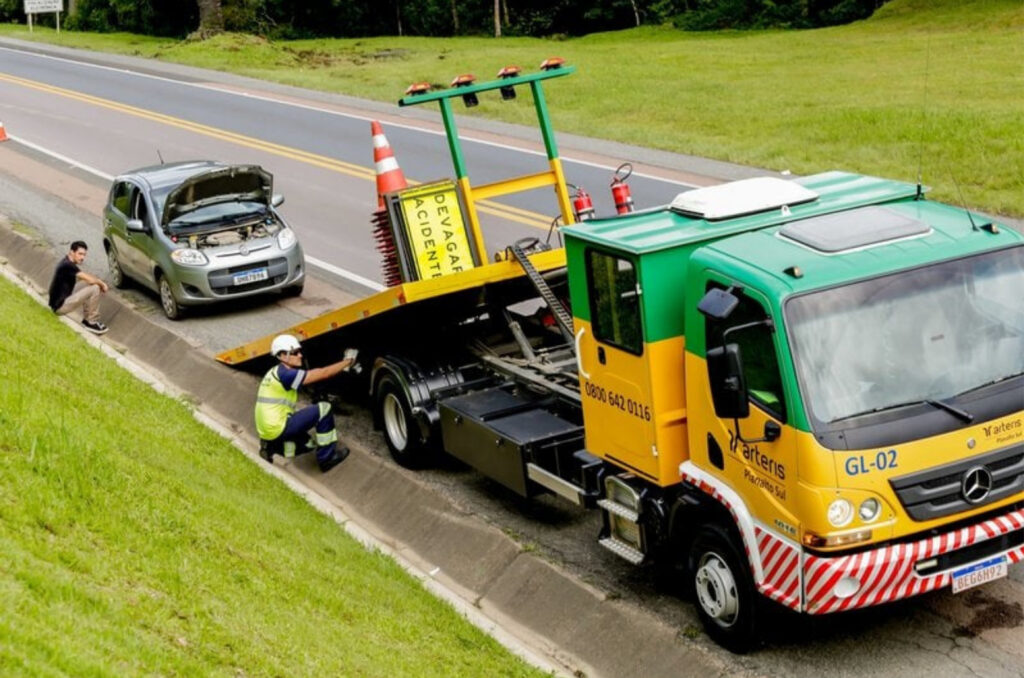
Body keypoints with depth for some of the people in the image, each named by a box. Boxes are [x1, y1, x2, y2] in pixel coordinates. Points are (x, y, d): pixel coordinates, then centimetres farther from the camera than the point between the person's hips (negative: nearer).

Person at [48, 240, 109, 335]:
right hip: (60, 306, -10)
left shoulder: (67, 263, 10)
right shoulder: (68, 266, -21)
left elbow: (85, 276, 22)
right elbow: (90, 280, -24)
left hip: (62, 300, 10)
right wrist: (102, 284, -3)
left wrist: (99, 282, 5)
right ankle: (92, 322, -3)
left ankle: (87, 320, 16)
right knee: (94, 288, -15)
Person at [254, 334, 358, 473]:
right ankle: (326, 458, -1)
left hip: (266, 429, 10)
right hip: (276, 429, -10)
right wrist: (348, 362, -8)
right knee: (323, 409, -9)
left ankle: (271, 447, 13)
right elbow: (322, 373, -16)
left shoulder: (276, 372, 15)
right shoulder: (285, 374, -16)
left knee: (310, 442, 25)